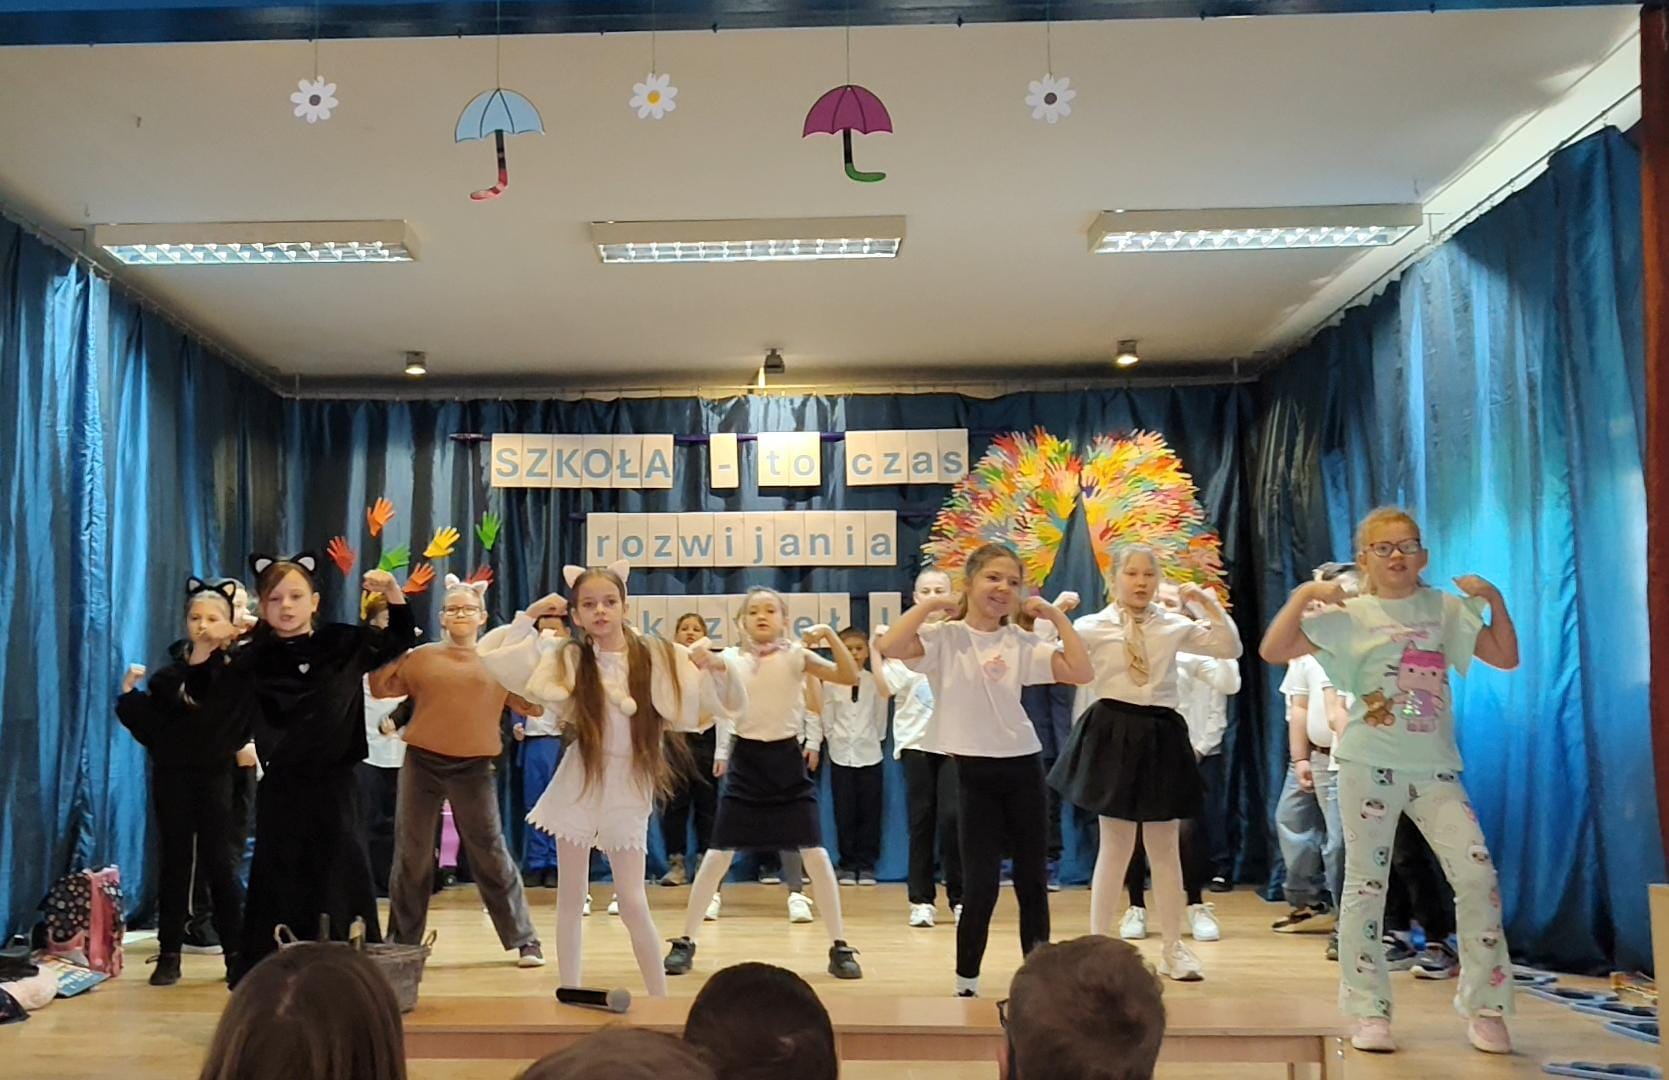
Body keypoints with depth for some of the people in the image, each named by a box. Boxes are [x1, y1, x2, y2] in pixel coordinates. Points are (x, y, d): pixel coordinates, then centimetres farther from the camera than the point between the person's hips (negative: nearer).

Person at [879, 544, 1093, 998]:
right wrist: (932, 603, -15)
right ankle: (967, 982, 13)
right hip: (974, 772, -4)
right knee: (981, 885, -4)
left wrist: (1056, 616, -2)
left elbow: (1082, 672, -5)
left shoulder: (1022, 643, 4)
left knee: (1033, 880, 9)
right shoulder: (944, 638, -5)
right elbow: (889, 646, -24)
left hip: (1023, 766, 4)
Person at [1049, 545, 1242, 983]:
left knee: (1165, 846, 9)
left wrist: (1209, 603, -2)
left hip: (1161, 736, 3)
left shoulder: (1174, 626, 6)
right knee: (1117, 843, 3)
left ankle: (1173, 949, 20)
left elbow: (1230, 649, 5)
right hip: (1113, 734, -2)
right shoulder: (1093, 626, -1)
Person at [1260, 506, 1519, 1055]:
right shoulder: (1350, 616, -1)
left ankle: (1484, 1008, 10)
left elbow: (1506, 657, 12)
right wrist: (1303, 594, -15)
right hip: (1371, 763, -3)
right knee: (1366, 883, 0)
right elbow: (1273, 651, -6)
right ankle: (1369, 1014, 10)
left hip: (1435, 766, 3)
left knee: (1477, 873, -6)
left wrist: (1495, 599, 1)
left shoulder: (1447, 608, 9)